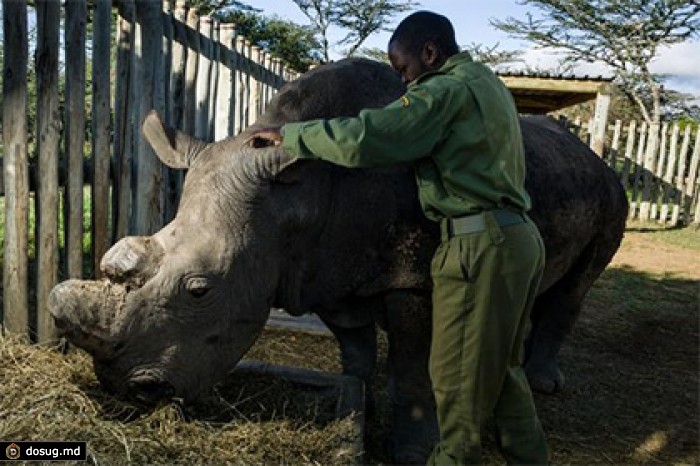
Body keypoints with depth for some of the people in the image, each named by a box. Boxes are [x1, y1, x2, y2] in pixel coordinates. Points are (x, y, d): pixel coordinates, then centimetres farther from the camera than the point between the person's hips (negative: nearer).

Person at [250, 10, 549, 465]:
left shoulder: (447, 90, -11)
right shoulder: (487, 84, 18)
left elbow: (362, 138, -21)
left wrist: (289, 133, -9)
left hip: (482, 244, -10)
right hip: (519, 237, 10)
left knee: (459, 374, 4)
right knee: (502, 365, 19)